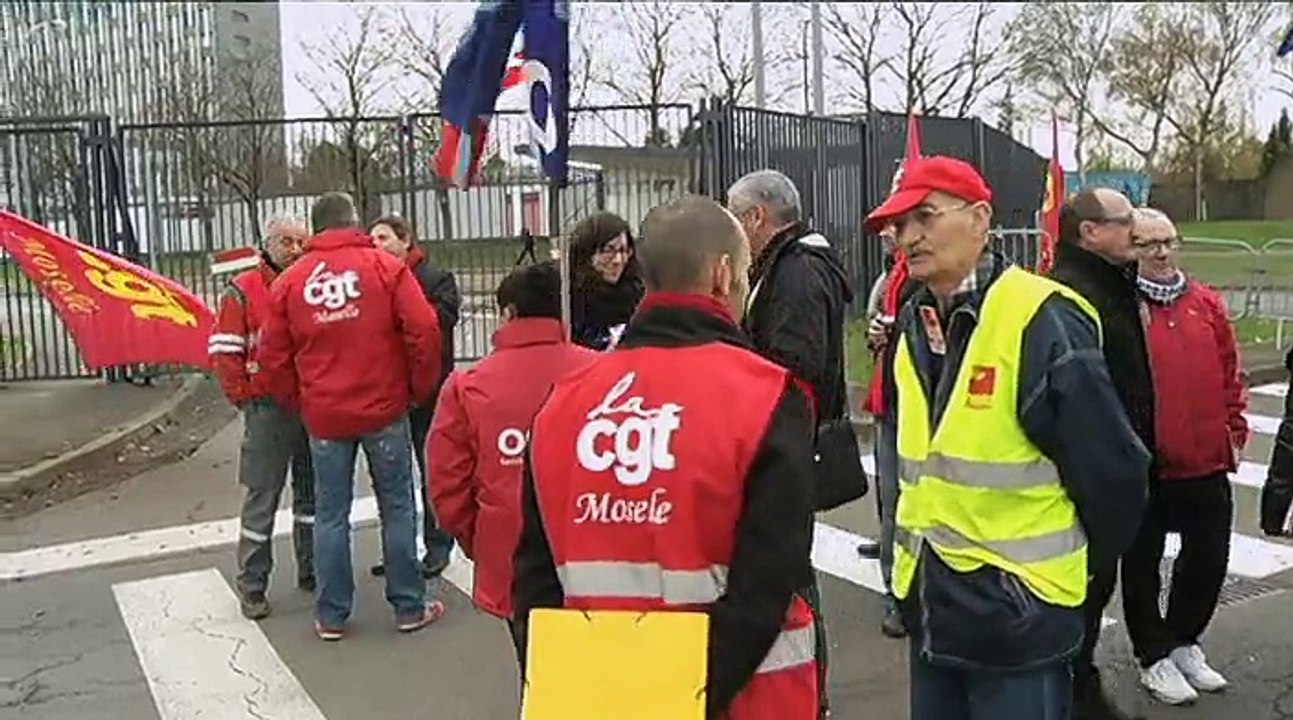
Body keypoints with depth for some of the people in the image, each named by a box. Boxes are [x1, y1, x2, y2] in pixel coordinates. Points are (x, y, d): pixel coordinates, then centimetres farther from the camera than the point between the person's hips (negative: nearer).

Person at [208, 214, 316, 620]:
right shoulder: (244, 291, -5)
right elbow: (223, 351, -7)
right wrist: (245, 399, -9)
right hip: (269, 408, -5)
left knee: (312, 492, 14)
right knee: (261, 498, 0)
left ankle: (311, 572, 27)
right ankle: (252, 588, 9)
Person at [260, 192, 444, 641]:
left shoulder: (289, 281, 4)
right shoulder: (384, 267, -4)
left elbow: (275, 356, 6)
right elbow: (423, 329, -11)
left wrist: (297, 401, 19)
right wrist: (420, 388, 2)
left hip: (323, 416, 2)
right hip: (384, 409, -2)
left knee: (331, 515, 11)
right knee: (397, 508, 9)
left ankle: (331, 616, 17)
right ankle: (409, 607, 17)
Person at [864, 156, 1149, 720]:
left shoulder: (1041, 321, -19)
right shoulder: (915, 325, 5)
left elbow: (1108, 465, -16)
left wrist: (1077, 561, -1)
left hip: (1018, 614, -7)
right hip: (930, 606, 7)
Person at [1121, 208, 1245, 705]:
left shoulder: (1206, 304, 8)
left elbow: (1229, 374, 13)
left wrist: (1235, 430, 9)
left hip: (1208, 463, 6)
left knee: (1208, 560, 16)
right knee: (1143, 565, 8)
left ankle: (1183, 642, 37)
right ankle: (1154, 656, 25)